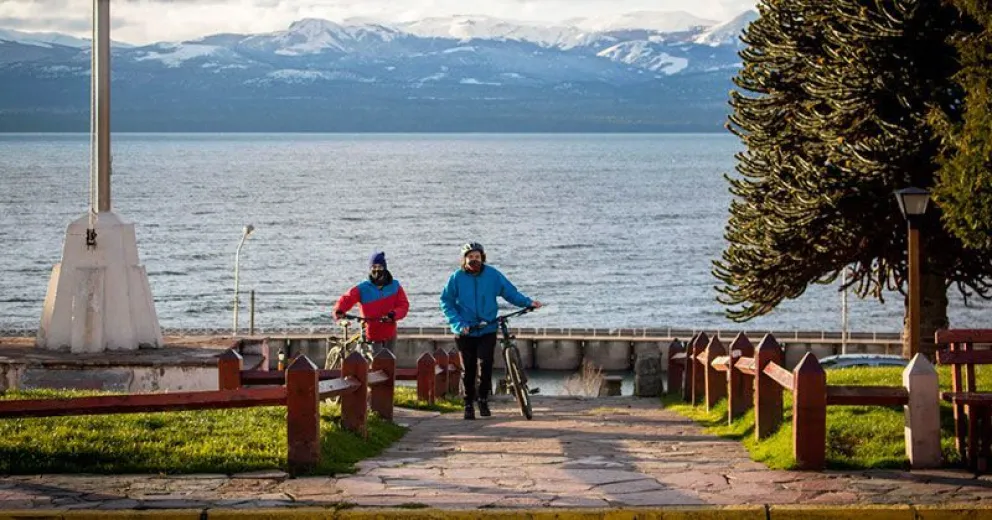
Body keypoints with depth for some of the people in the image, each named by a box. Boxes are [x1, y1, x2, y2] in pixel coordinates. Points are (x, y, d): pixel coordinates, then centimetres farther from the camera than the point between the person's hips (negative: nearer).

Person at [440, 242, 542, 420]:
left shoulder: (492, 275, -2)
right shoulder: (457, 277, -4)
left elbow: (510, 292, 3)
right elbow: (446, 302, -1)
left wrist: (528, 302, -12)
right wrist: (459, 323, -12)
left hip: (487, 330, 0)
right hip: (465, 332, 0)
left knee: (485, 364, -13)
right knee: (468, 369, 4)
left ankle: (483, 399, 7)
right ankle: (469, 403, 20)